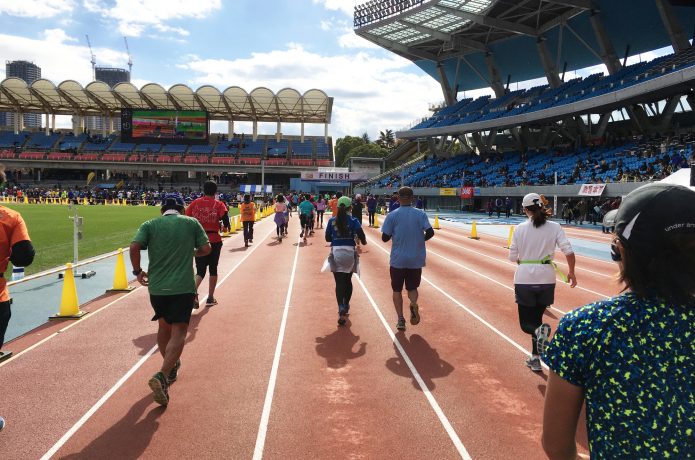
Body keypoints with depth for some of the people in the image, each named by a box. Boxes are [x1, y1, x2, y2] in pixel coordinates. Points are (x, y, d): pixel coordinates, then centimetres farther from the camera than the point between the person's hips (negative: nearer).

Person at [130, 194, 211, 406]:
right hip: (183, 287, -3)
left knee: (164, 326, 23)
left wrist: (137, 271, 6)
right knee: (178, 332, -3)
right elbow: (206, 248, 3)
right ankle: (162, 376, -21)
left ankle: (171, 367, 39)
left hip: (156, 286, 3)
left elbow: (134, 247, -8)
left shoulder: (150, 225, 6)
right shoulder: (191, 222, 4)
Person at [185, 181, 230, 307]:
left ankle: (194, 292, -20)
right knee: (213, 268, 14)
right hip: (214, 240, -2)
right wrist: (226, 227, 5)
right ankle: (210, 298, 20)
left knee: (200, 270, 8)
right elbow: (225, 217, -15)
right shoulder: (218, 204, -4)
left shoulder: (194, 203, 3)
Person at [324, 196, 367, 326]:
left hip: (336, 253, 0)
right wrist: (363, 242, 7)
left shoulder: (332, 221, 1)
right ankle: (346, 306, 34)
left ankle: (341, 308, -16)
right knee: (348, 281, 19)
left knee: (339, 282, 1)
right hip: (350, 253, 0)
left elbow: (327, 238, 4)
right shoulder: (353, 221, -4)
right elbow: (361, 234, -14)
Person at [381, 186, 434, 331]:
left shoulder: (392, 215, -6)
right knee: (412, 288, 17)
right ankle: (414, 304, -15)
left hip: (398, 260, -1)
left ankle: (400, 319, 7)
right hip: (416, 260, 1)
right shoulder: (420, 214, -2)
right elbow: (430, 232, -12)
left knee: (397, 290, 14)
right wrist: (421, 239, 8)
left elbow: (385, 238, -7)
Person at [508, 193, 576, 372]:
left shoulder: (520, 228, -4)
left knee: (526, 323, 10)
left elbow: (512, 257, -1)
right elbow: (569, 251, -10)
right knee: (536, 317, 20)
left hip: (524, 278, -2)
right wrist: (571, 273, 3)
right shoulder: (554, 227, -2)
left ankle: (539, 331, -25)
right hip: (546, 278, 2)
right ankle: (535, 359, 22)